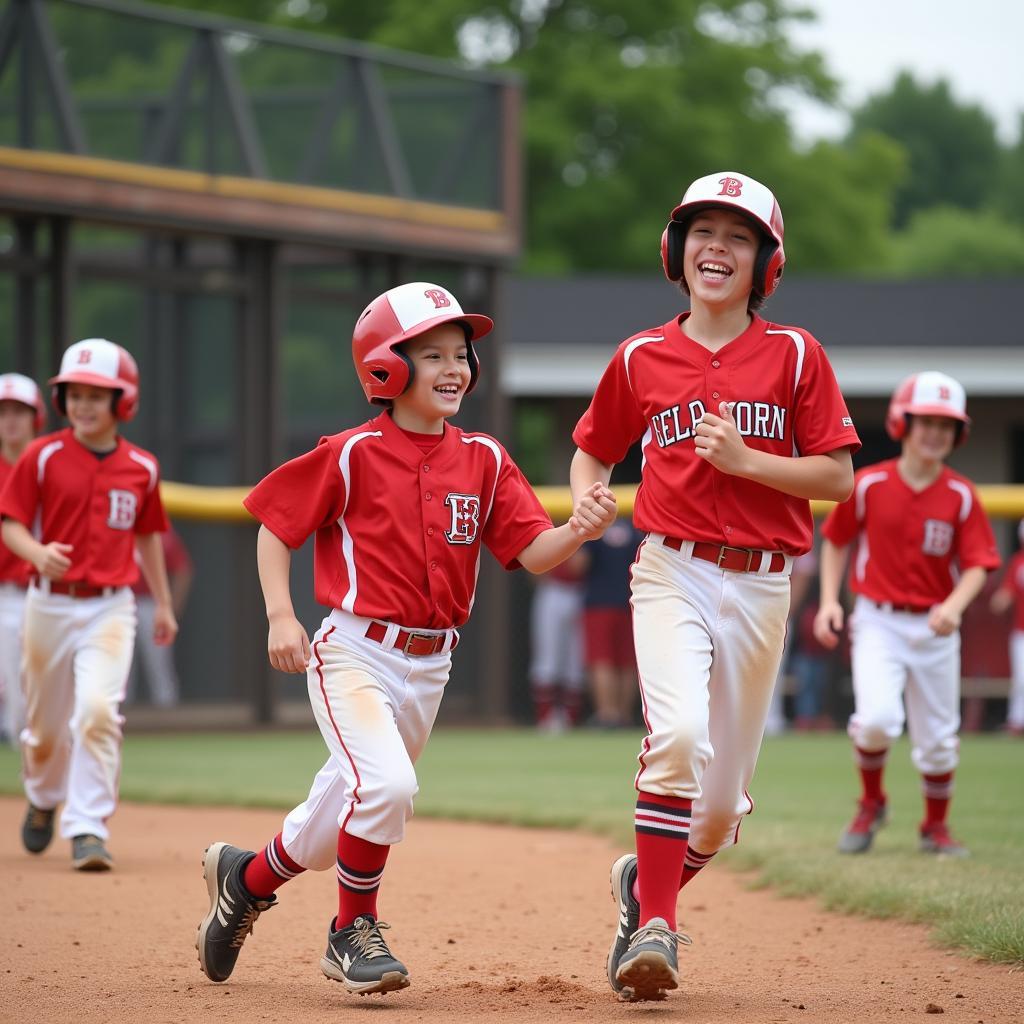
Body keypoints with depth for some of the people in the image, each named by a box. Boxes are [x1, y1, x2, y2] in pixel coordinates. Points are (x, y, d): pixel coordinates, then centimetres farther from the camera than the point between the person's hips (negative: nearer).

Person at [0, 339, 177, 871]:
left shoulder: (142, 467, 3)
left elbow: (148, 535, 16)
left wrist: (164, 604, 22)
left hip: (110, 608, 0)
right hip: (49, 603, 0)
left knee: (98, 711, -21)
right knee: (46, 724, 12)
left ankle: (88, 830, -16)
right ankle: (43, 800, 44)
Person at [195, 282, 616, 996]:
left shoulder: (484, 461, 3)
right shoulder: (352, 455, -10)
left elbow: (532, 552, -2)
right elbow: (275, 526, -2)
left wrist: (579, 531, -22)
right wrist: (281, 616, -13)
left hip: (429, 666, 5)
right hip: (355, 653, -5)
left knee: (346, 812, 15)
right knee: (386, 784, -27)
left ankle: (247, 879, 42)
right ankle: (354, 931, -6)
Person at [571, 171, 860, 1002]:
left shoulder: (795, 355, 2)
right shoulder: (642, 359, 6)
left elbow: (837, 477, -1)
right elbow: (593, 451, 20)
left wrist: (746, 461, -14)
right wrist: (586, 504, -1)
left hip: (761, 585, 1)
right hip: (672, 573, -1)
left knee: (724, 797, 7)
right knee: (678, 736, -27)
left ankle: (647, 882, 36)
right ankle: (655, 929, -21)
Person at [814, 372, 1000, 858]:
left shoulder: (961, 496, -5)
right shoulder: (867, 485, -6)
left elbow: (977, 565, -7)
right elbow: (835, 540, 8)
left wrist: (953, 607, -26)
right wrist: (829, 601, -2)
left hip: (935, 627, 2)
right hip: (878, 621, -2)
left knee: (938, 738, 8)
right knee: (878, 718, -22)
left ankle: (936, 827, 30)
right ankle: (871, 805, 5)